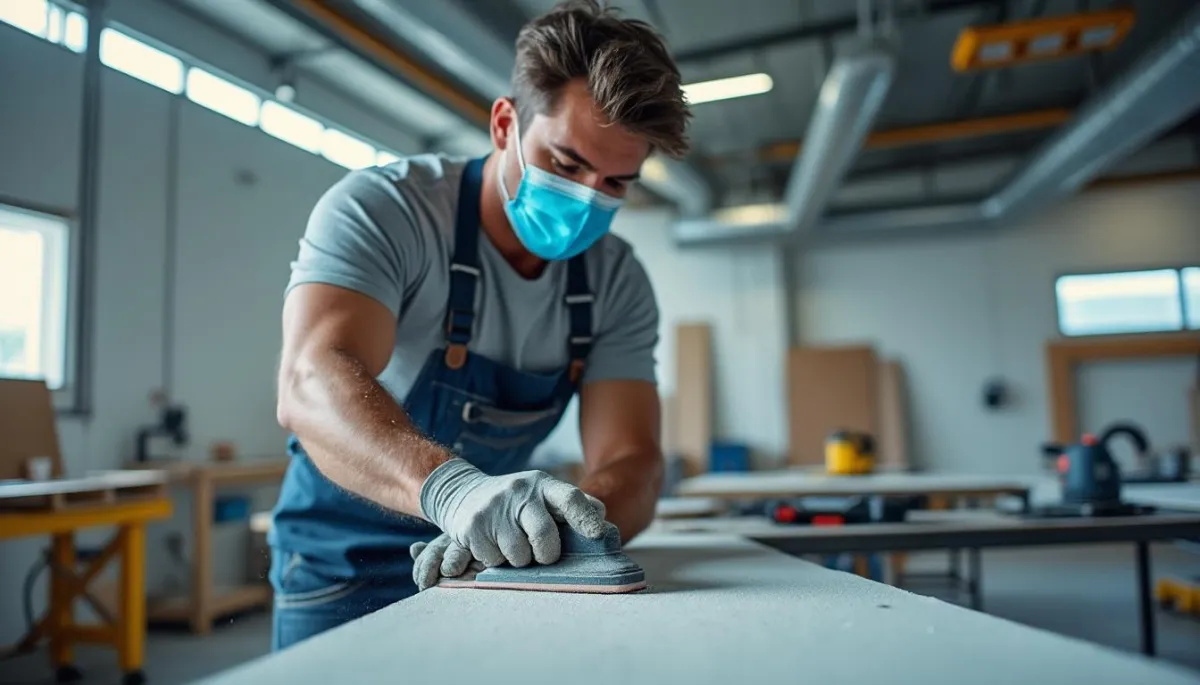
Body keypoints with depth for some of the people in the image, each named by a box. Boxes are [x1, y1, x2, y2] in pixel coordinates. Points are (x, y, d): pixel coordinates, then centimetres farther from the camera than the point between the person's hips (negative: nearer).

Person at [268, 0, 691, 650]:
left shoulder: (618, 283, -9)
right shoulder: (381, 209, -20)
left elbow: (629, 460, -16)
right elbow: (310, 385, -35)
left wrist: (546, 522, -38)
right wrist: (451, 487, -53)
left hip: (488, 561, 3)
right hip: (347, 563, -3)